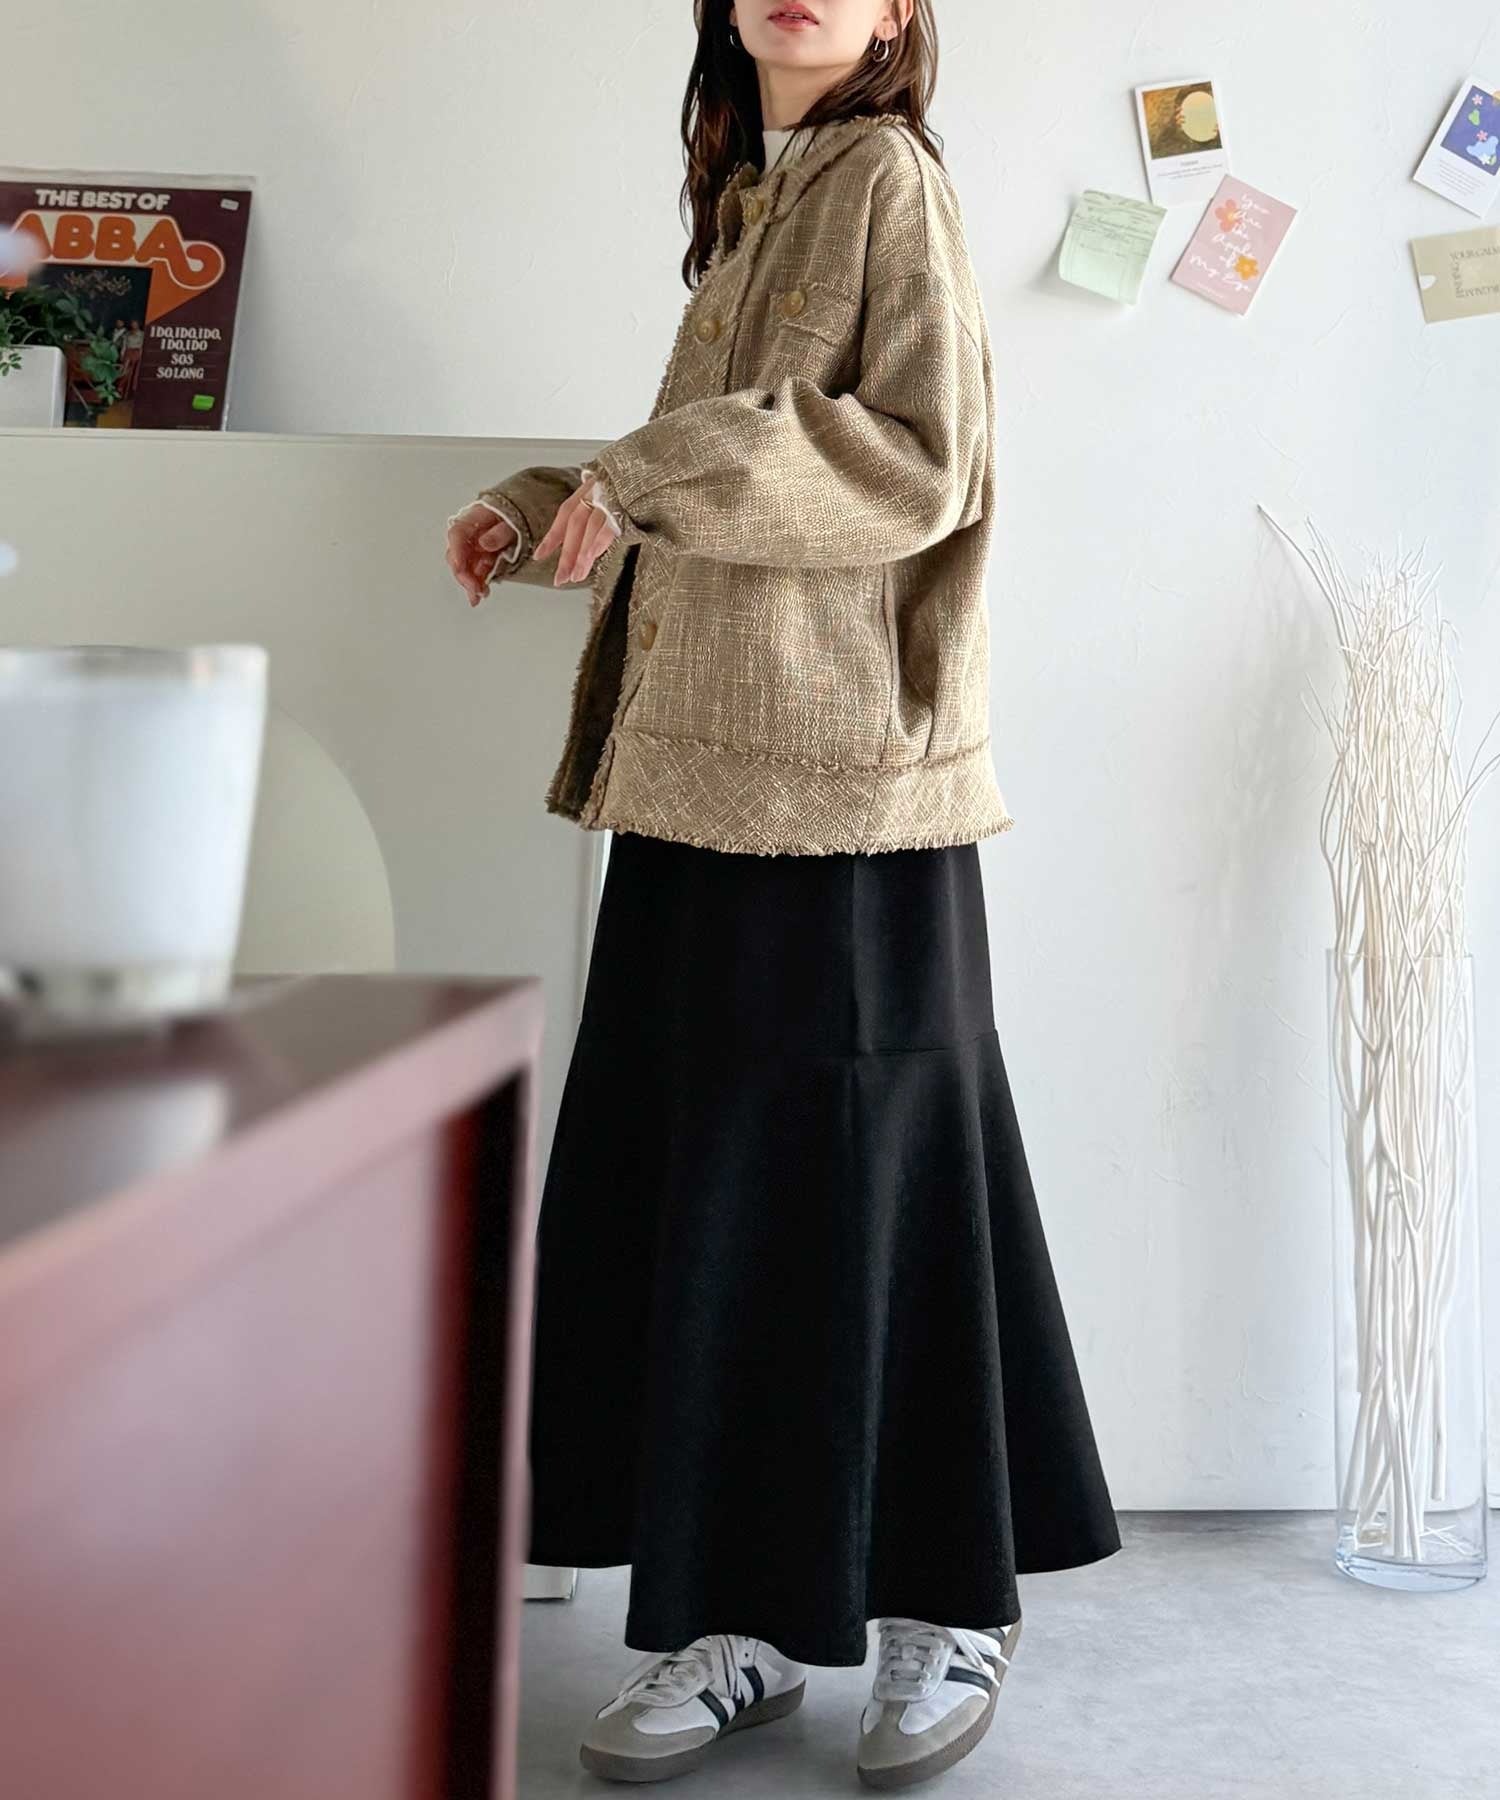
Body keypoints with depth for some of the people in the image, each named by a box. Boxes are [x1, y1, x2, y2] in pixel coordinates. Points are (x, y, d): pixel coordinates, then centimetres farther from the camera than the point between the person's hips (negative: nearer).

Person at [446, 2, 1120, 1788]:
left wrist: (652, 472, -16)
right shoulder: (754, 198, 21)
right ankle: (746, 1625, 15)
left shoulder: (891, 182, -1)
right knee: (679, 1184, 6)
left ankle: (945, 1612, 14)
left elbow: (921, 458, -13)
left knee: (853, 1183, -2)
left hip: (842, 776, -8)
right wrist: (548, 506, 13)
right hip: (709, 771, 8)